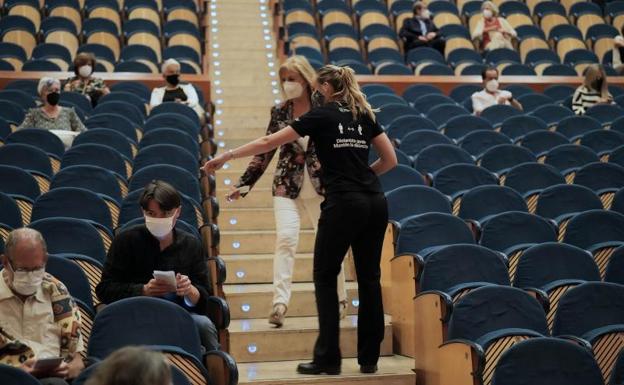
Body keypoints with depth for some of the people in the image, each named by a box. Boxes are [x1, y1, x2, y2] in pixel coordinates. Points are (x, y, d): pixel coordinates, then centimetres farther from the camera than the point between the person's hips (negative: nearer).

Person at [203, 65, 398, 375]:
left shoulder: (321, 115, 0)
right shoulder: (364, 115, 14)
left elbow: (268, 143, 0)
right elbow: (390, 159, 13)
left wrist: (225, 156, 5)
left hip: (343, 204, -6)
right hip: (375, 202, 6)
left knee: (325, 278, 5)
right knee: (369, 278, 9)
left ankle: (328, 358, 4)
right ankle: (369, 358, 13)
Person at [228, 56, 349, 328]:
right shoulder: (280, 113, 5)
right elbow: (265, 151, 8)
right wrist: (243, 183, 4)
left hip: (322, 186, -1)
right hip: (287, 186, 1)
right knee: (285, 239, -15)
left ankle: (339, 301, 24)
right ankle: (280, 302, -19)